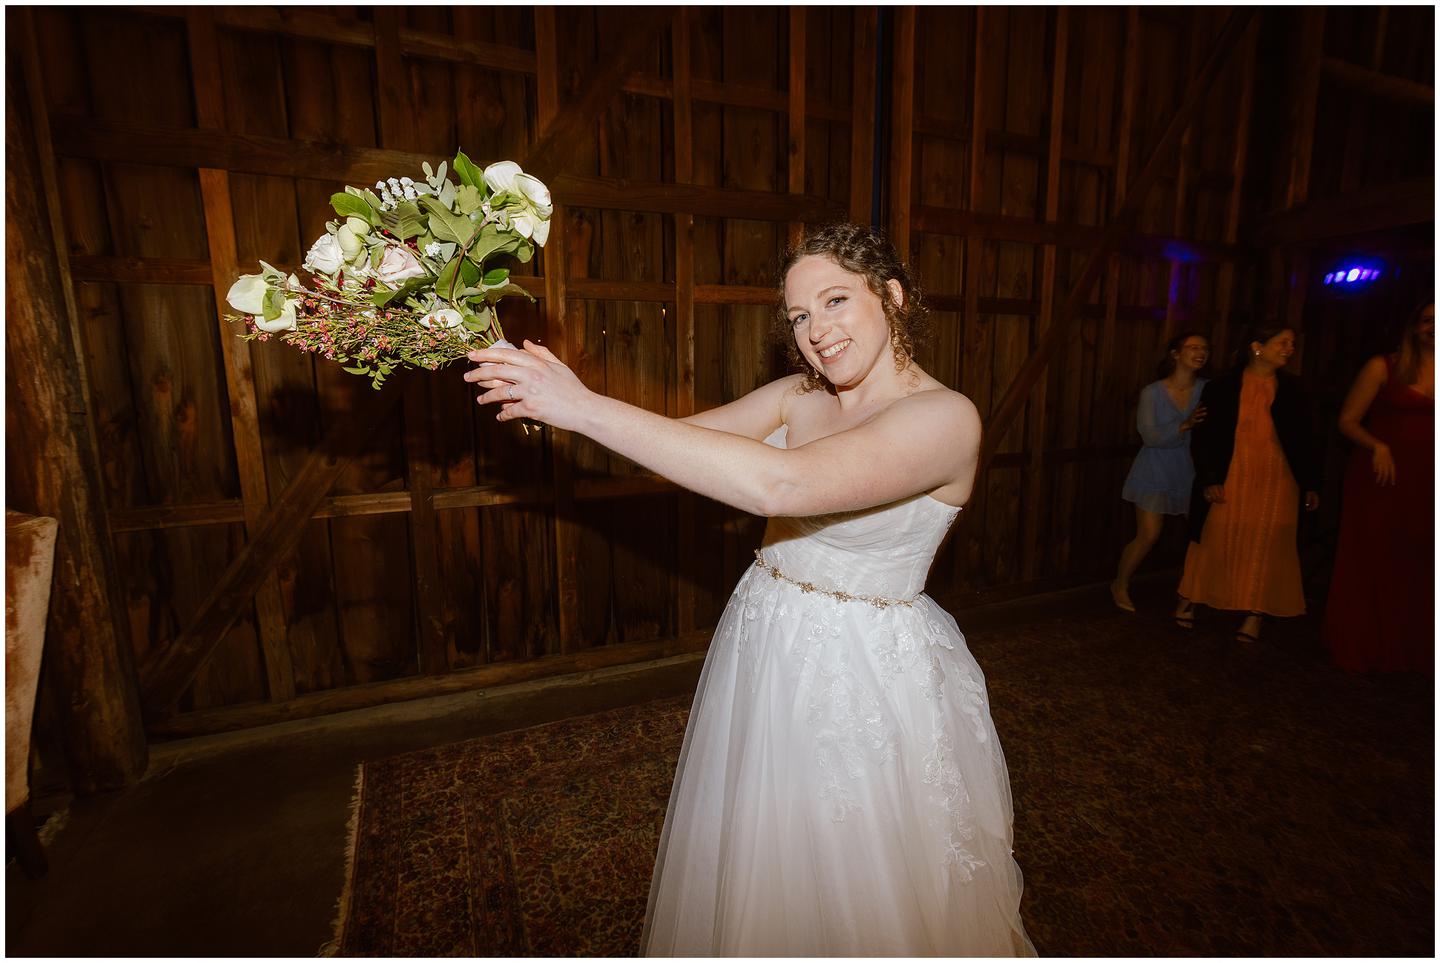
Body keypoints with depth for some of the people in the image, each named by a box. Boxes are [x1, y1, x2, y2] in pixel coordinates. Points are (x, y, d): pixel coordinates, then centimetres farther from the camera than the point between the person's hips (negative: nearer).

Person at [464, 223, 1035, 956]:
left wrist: (586, 408, -33)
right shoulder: (798, 396, 0)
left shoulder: (945, 417, -21)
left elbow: (780, 485, -36)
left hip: (870, 677, -5)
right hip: (762, 655, 6)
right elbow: (680, 438, -3)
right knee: (755, 878, 28)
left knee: (868, 899, 20)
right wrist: (559, 397, -19)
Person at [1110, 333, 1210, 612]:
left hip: (1191, 473, 3)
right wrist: (1184, 425, -31)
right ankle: (1120, 585, 20)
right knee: (1148, 536, -2)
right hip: (1156, 473, -3)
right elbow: (1150, 436, -17)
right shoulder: (1152, 392, -9)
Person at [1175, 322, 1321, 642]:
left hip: (1276, 482, 2)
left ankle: (1254, 616, 12)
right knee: (1217, 541, 6)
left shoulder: (1291, 389, 8)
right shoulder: (1222, 388, -1)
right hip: (1231, 480, -2)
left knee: (1265, 547, 3)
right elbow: (1203, 439, -2)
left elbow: (1304, 439, 11)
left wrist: (1311, 484, 9)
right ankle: (1188, 602, 20)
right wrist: (1209, 480, -9)